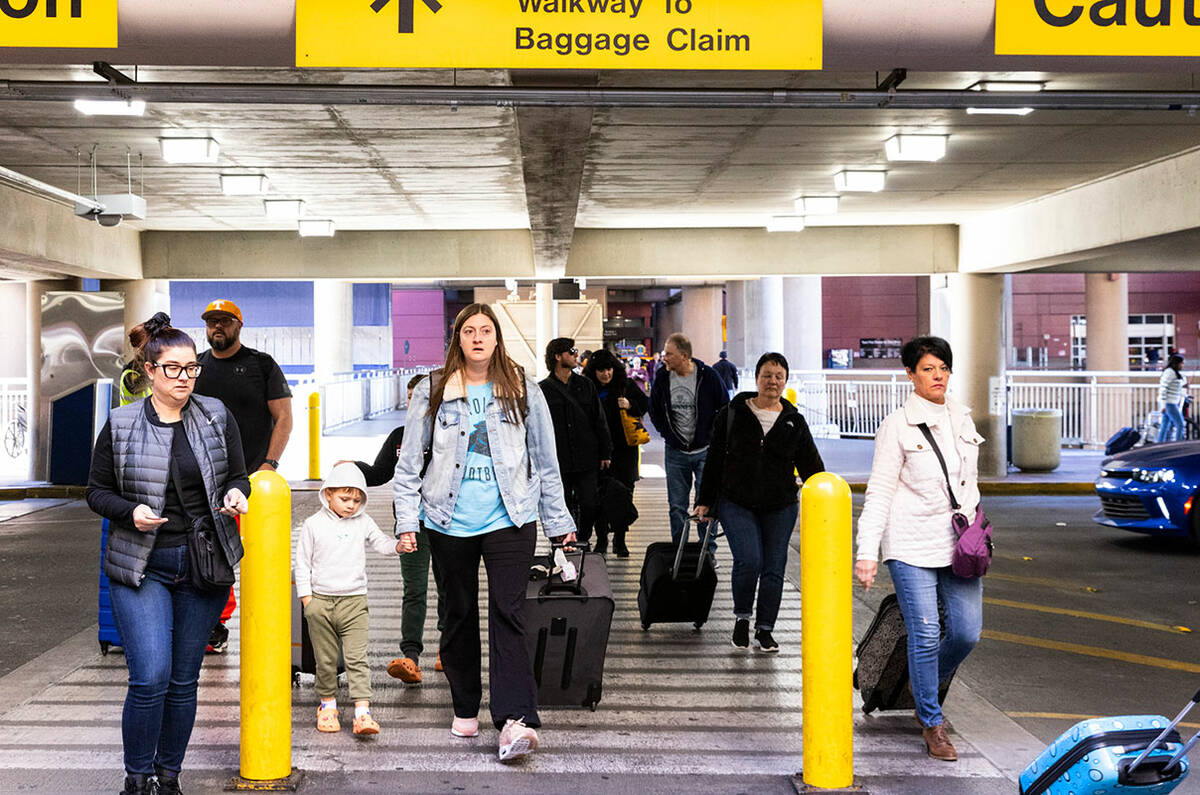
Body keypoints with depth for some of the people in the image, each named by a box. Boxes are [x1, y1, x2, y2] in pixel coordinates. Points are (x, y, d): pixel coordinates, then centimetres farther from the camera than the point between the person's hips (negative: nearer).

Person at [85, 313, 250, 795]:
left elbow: (238, 476, 12)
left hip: (204, 566, 3)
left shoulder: (218, 417, 5)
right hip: (142, 566, -2)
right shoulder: (120, 426, -1)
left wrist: (235, 494, -10)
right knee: (150, 678, -13)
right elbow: (97, 490, 4)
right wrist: (131, 512, -15)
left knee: (184, 679, 8)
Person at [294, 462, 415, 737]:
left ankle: (362, 712, -12)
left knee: (357, 658, -7)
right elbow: (302, 563, 4)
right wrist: (307, 599, 0)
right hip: (320, 602, 0)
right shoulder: (313, 524, 1)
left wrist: (399, 545, -14)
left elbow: (381, 543, 8)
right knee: (325, 659, 9)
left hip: (354, 602, 0)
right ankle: (328, 704, 26)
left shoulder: (363, 523, 5)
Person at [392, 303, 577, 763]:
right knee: (459, 615, 10)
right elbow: (409, 463, 8)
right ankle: (465, 709, 25)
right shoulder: (432, 393, 5)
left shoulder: (522, 390, 6)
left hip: (509, 519, -1)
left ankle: (515, 721, -21)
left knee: (508, 614, -12)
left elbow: (546, 461, 11)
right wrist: (407, 521, 0)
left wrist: (558, 522, 11)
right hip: (450, 522, 1)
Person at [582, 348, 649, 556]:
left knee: (624, 493, 2)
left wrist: (630, 405, -13)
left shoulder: (627, 385, 3)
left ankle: (619, 539, 10)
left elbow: (645, 404, 9)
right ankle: (601, 538, 12)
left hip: (624, 449, 0)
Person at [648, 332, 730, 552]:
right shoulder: (662, 377, -2)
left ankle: (708, 551, 8)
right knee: (677, 506, 6)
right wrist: (666, 431, 4)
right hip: (675, 452, 3)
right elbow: (654, 409, 14)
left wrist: (712, 434, -3)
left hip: (705, 451, -3)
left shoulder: (708, 376, -11)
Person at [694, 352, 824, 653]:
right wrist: (705, 501, 6)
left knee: (774, 567, 3)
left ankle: (764, 630, 17)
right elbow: (714, 460, 6)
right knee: (749, 560, -17)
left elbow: (811, 465, 8)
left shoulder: (794, 422, 7)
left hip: (780, 507, 2)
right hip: (737, 504, -2)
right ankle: (741, 617, 8)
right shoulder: (732, 414, 2)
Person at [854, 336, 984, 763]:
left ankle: (925, 687, 28)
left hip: (959, 544, 5)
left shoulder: (961, 419, 12)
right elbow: (878, 492, -7)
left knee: (967, 632, 0)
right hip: (912, 546, -5)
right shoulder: (897, 426, -5)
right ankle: (932, 722, 8)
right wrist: (867, 552, -13)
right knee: (925, 634, -7)